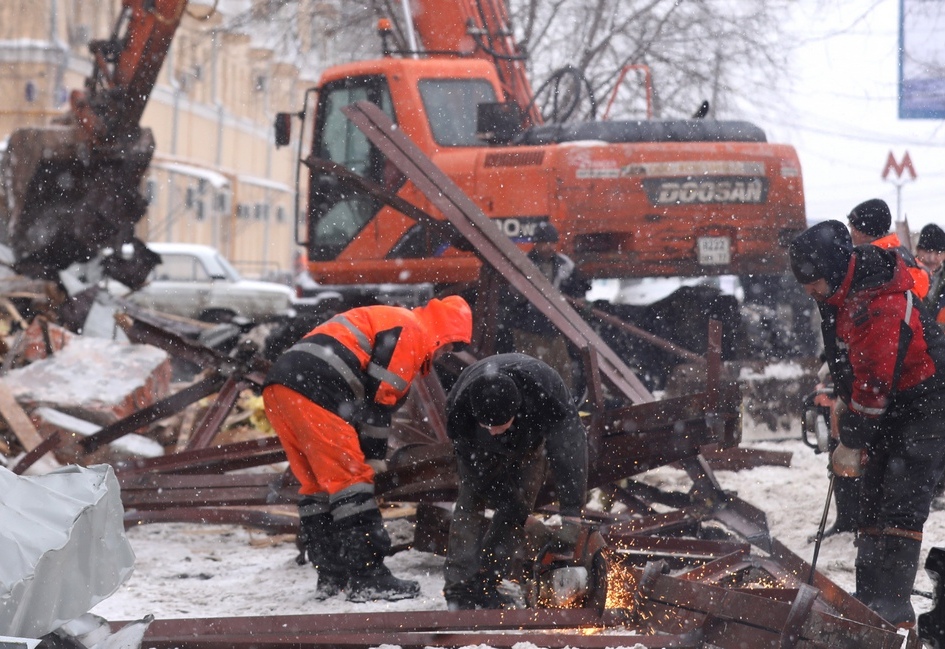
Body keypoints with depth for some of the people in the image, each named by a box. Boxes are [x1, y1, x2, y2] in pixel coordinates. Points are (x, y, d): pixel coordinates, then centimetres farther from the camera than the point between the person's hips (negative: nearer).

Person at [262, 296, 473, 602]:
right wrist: (373, 457, 1)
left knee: (318, 483, 15)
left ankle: (331, 576, 19)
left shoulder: (389, 322, 32)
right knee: (350, 480, -6)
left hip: (279, 386, 10)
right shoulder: (411, 330, 1)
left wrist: (369, 454, 24)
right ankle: (367, 578, -6)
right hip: (314, 390, -10)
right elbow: (378, 397, -6)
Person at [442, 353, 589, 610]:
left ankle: (483, 585, -10)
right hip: (479, 447, 0)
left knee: (519, 500, -12)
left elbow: (569, 453, -49)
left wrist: (570, 519, -55)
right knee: (471, 501, -14)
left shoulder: (547, 394, -46)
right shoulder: (459, 412, -40)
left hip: (531, 439, 0)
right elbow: (480, 473, -30)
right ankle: (459, 587, -15)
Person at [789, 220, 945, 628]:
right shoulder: (844, 295, 3)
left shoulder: (880, 307, -29)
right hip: (891, 412, 10)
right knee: (873, 499, 8)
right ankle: (869, 597, 12)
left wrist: (851, 442, -18)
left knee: (901, 505, -16)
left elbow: (875, 384, -26)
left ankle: (893, 603, -19)